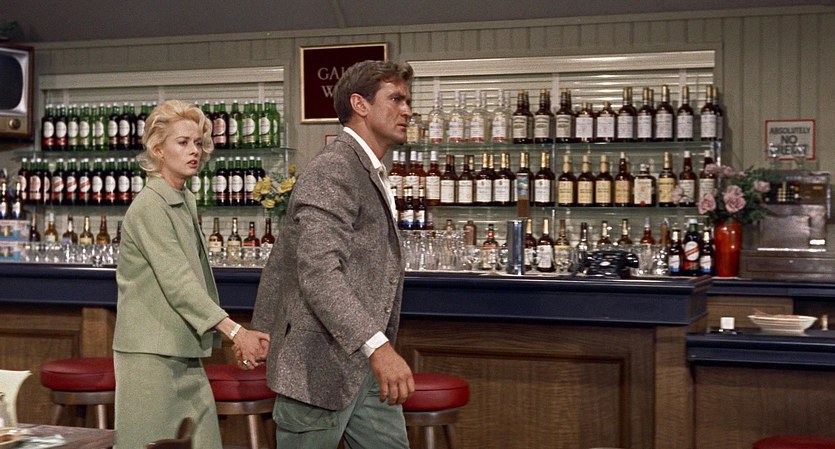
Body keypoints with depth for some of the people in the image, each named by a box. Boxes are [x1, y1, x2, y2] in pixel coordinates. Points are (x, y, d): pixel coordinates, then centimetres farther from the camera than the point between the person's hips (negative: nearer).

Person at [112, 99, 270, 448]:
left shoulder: (186, 201, 14)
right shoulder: (150, 206, -12)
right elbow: (177, 282, -20)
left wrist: (237, 337, 10)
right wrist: (234, 330, -25)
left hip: (184, 350, 8)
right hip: (151, 352, -8)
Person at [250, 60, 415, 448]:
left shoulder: (369, 172, 17)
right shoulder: (332, 171, -16)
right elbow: (318, 271, -28)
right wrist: (377, 345, -36)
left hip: (365, 366, 10)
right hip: (323, 365, -9)